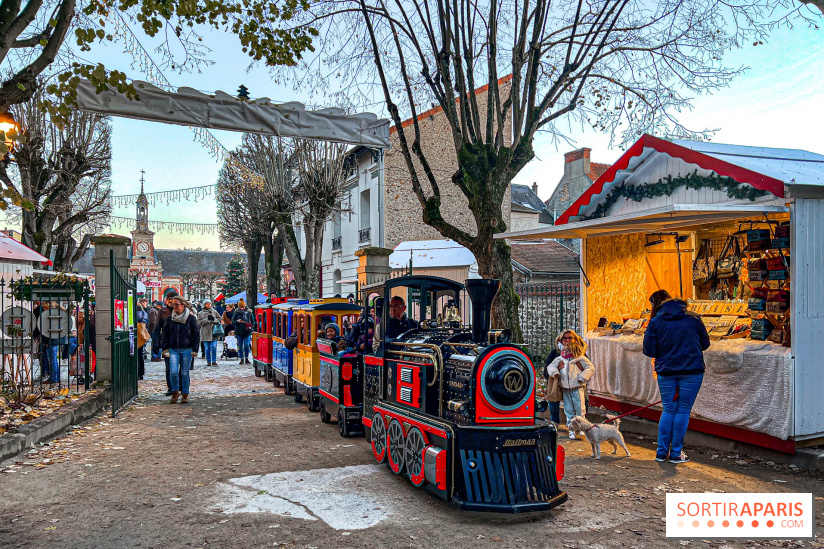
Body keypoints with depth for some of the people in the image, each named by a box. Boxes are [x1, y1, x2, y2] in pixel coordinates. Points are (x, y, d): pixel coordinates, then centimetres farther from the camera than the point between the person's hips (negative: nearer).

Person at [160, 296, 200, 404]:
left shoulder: (191, 318, -1)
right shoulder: (169, 319, 7)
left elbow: (196, 334, 1)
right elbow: (164, 335, 13)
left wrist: (195, 350, -4)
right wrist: (165, 348, 5)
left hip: (186, 350, -2)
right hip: (173, 350, 2)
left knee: (185, 373, 4)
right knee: (173, 372, -8)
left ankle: (185, 394, 17)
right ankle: (175, 391, 13)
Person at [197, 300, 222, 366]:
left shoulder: (214, 312, 9)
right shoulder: (200, 313, 6)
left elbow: (219, 320, 8)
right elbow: (199, 323, -3)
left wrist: (214, 319, -12)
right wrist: (207, 319, -14)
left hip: (213, 332, 0)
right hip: (205, 333, 0)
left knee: (214, 347, -6)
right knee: (207, 348, 4)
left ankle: (214, 361, 5)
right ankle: (208, 361, 13)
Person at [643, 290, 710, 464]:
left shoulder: (656, 322, -3)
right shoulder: (693, 319, 3)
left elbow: (649, 350, -4)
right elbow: (705, 344, 10)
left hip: (666, 372, 0)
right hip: (692, 371, 0)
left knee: (668, 410, 12)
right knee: (683, 411, 8)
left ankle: (662, 452, 14)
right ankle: (676, 453, 11)